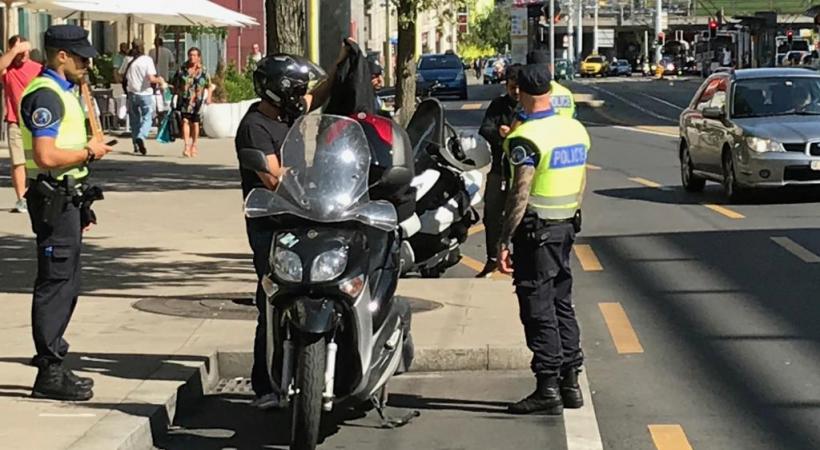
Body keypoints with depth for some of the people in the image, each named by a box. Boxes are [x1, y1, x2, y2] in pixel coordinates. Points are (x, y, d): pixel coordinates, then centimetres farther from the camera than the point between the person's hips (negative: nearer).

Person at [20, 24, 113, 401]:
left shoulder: (64, 92, 18)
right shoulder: (45, 95, -15)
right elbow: (46, 156, -26)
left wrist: (80, 208, 23)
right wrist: (89, 152, -13)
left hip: (66, 198, 11)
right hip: (53, 198, -11)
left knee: (65, 284, 14)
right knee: (55, 284, -8)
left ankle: (52, 362, 22)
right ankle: (49, 374, -5)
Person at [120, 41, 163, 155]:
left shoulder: (128, 61, 1)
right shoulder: (147, 60, -9)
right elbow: (151, 78, -18)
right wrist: (159, 80, 2)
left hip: (132, 93, 3)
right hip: (145, 93, -3)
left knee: (134, 120, 13)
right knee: (147, 118, 3)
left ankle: (136, 145, 15)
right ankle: (141, 137, -23)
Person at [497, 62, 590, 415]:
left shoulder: (526, 137, -17)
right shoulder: (575, 129, 8)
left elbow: (520, 193, -21)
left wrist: (505, 241, -18)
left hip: (536, 229, -8)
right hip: (566, 226, 8)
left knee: (539, 310, -3)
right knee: (562, 304, 15)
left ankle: (548, 389, -2)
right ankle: (570, 383, 17)